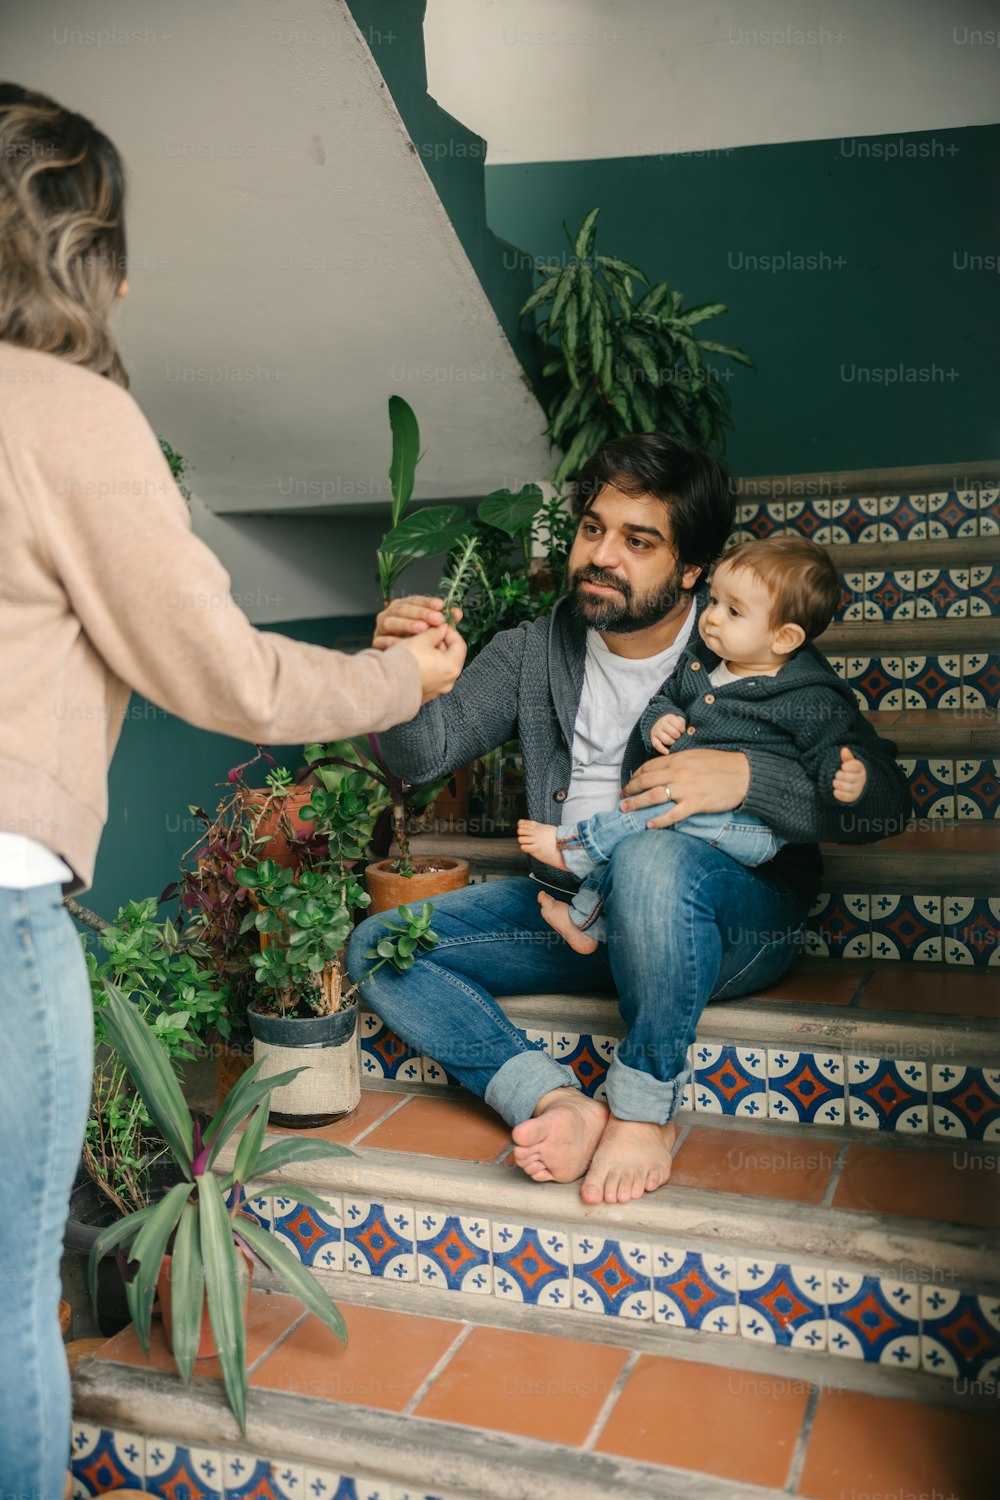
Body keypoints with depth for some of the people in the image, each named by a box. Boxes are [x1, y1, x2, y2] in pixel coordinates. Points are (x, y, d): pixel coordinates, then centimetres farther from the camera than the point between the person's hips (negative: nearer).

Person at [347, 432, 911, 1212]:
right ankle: (558, 1100, -24)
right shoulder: (537, 649, 3)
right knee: (377, 948, -9)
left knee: (653, 858, -39)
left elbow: (883, 803, -12)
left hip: (733, 920, -4)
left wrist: (745, 776, -28)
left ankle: (645, 1107, -19)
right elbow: (428, 751, -7)